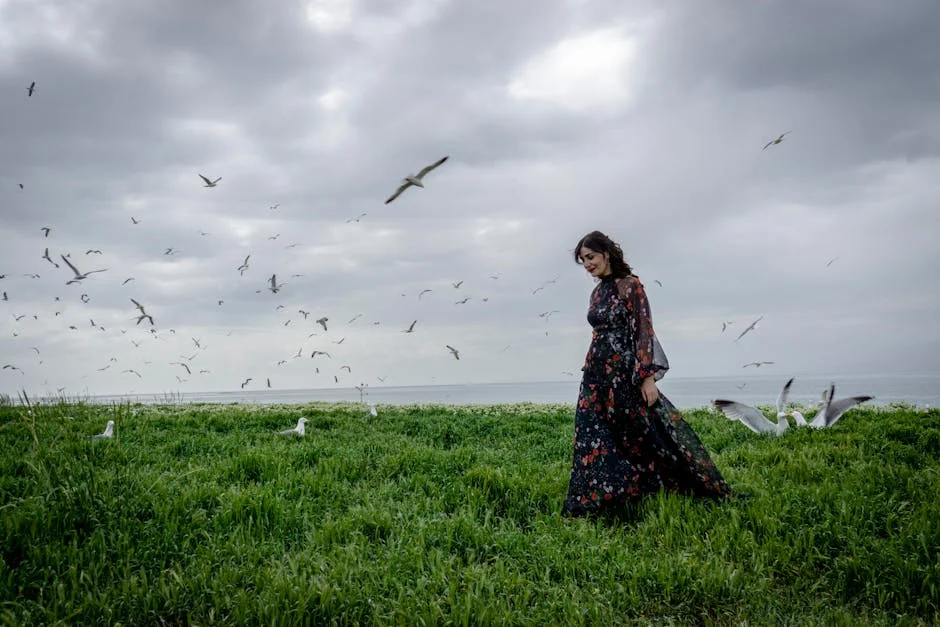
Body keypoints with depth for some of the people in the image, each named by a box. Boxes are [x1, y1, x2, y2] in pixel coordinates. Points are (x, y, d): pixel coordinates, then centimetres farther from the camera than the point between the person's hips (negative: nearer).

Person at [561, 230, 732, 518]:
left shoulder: (630, 285, -8)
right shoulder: (597, 293, 13)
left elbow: (644, 331, -13)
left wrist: (648, 377, -19)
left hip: (625, 373, -7)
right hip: (596, 375, 7)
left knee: (646, 432, -3)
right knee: (595, 440, 4)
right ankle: (593, 503, 12)